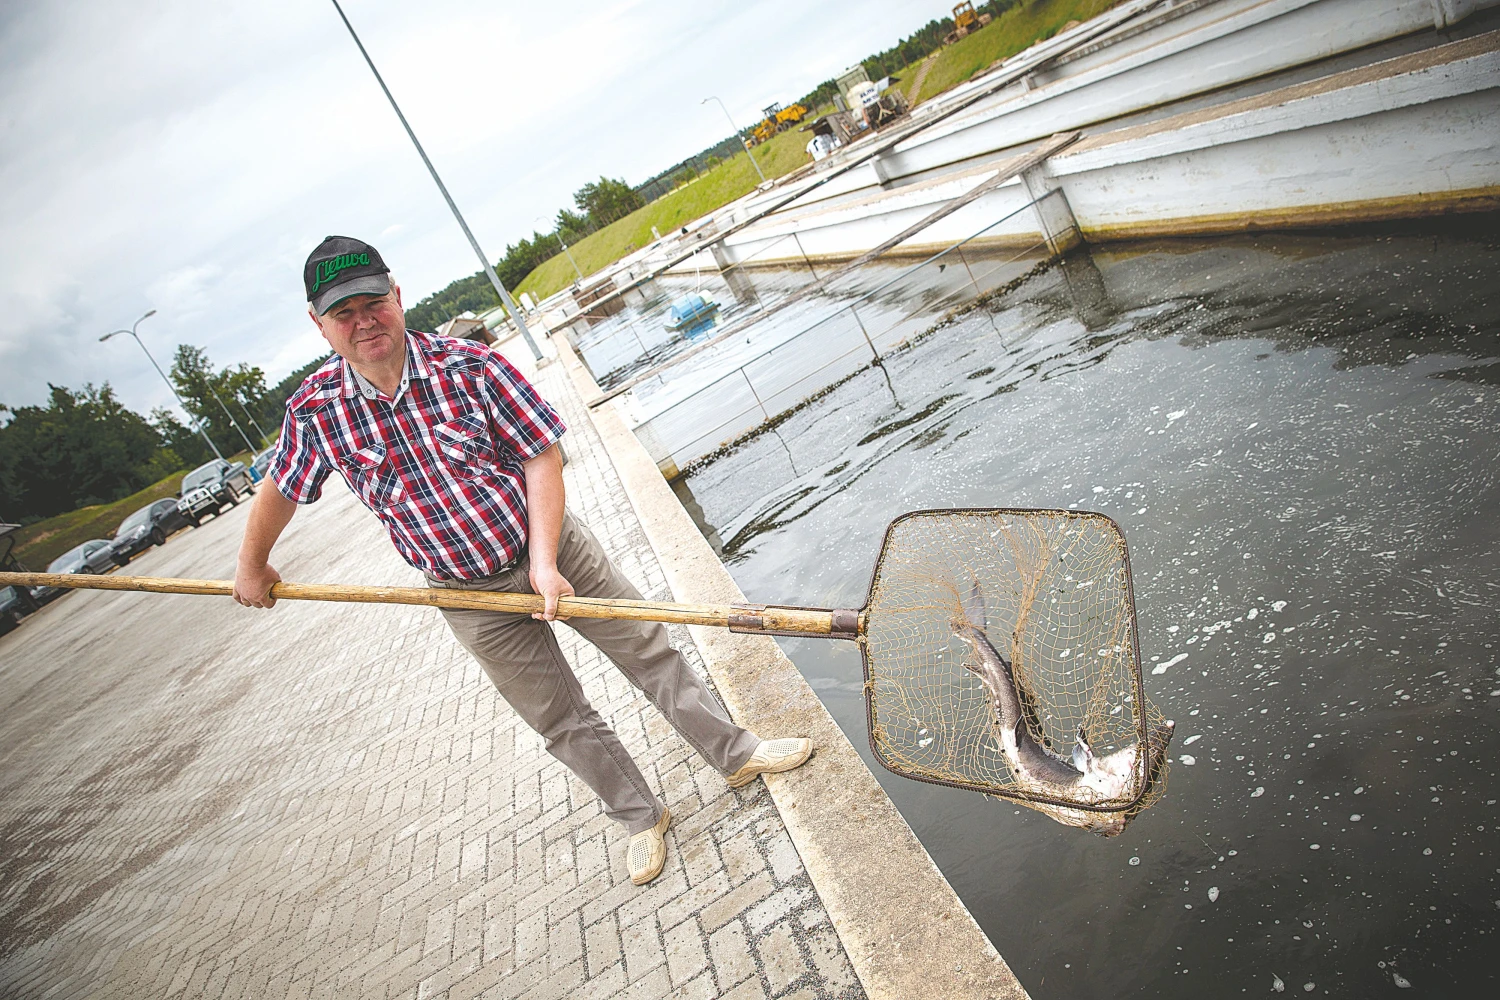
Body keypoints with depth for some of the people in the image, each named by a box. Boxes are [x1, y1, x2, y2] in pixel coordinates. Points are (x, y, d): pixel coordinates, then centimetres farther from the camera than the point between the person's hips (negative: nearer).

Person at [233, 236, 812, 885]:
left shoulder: (468, 365, -15)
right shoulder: (314, 411, -8)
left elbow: (542, 455, -13)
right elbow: (280, 489, 10)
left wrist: (544, 561, -20)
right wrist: (252, 565, 24)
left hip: (554, 550, -1)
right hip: (472, 601, 2)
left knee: (651, 655, 8)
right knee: (562, 723, 12)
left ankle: (737, 755, 30)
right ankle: (641, 820, 34)